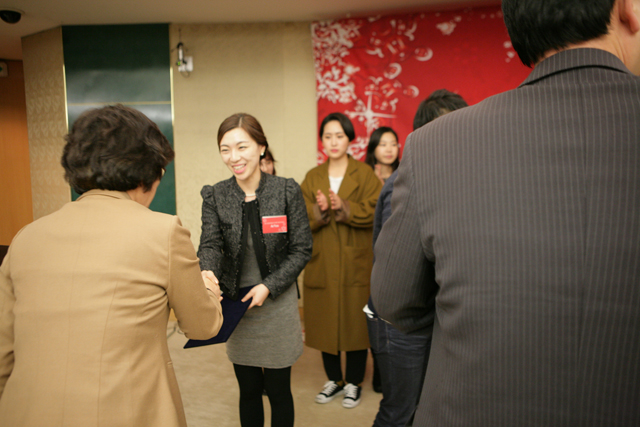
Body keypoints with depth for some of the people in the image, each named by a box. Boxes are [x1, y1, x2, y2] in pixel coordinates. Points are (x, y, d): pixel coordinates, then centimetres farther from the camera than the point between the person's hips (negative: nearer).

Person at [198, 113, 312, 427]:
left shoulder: (287, 191, -8)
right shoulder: (214, 196, -3)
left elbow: (302, 249, -6)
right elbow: (210, 244, -11)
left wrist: (268, 286, -16)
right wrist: (208, 273, -34)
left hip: (277, 303, -2)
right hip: (236, 304, 2)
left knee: (278, 391, 11)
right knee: (248, 390, 16)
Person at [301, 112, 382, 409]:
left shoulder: (365, 174, 1)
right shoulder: (312, 177, 9)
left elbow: (372, 213, -11)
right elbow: (303, 220, 0)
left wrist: (343, 207, -25)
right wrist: (320, 210, -21)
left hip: (355, 262, -3)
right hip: (322, 262, 3)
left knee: (356, 321, 4)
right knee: (324, 320, 9)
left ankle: (354, 382, 24)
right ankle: (333, 379, 30)